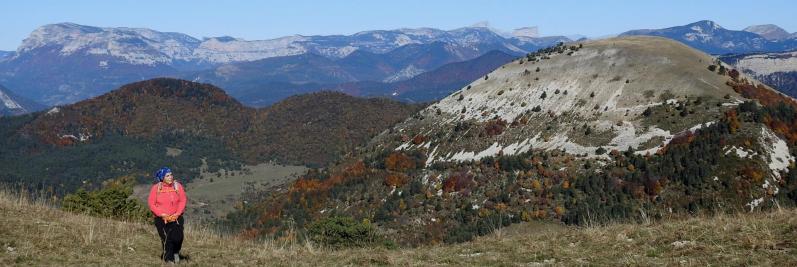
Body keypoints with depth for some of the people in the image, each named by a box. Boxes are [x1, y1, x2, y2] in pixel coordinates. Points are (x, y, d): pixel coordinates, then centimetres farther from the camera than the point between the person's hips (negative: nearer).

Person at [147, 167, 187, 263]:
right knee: (166, 239, -7)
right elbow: (151, 203, -3)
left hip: (176, 218, 1)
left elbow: (182, 201, 3)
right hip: (161, 219, -1)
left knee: (178, 237, -13)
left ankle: (176, 252, 18)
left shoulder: (178, 186, 0)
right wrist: (161, 214, -12)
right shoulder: (156, 188, -5)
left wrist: (178, 213, -9)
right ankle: (168, 259, 12)